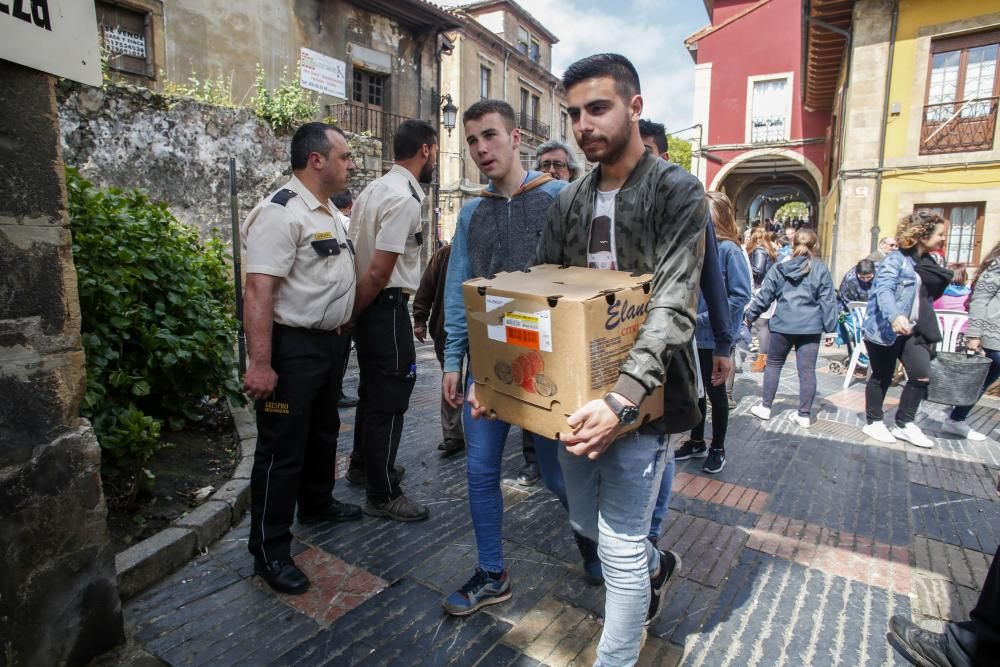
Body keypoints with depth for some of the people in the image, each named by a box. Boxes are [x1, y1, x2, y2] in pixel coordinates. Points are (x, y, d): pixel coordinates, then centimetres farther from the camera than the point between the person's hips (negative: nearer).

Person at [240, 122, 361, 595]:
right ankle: (269, 552, 16)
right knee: (282, 449, 1)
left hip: (329, 342, 10)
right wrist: (260, 363, -30)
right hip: (292, 347, -10)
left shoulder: (328, 210, 11)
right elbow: (258, 292, -26)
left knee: (323, 431, 24)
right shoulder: (281, 213, -19)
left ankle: (316, 503, 45)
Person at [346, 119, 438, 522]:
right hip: (386, 306, -10)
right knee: (390, 397, -1)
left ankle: (363, 462, 41)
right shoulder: (405, 198, -18)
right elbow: (379, 272, -21)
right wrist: (354, 312, -7)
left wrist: (352, 311, 14)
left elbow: (356, 249, 13)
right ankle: (382, 495, 11)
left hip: (367, 305, 10)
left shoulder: (374, 188, 12)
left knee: (372, 388, 23)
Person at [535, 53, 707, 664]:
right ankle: (655, 566, 54)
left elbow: (674, 307, -20)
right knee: (587, 521, 22)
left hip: (640, 397, -6)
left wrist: (624, 398, -34)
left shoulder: (678, 192, -9)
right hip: (577, 393, 7)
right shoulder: (569, 201, 9)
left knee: (620, 546, 3)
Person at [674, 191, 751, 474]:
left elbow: (741, 296, -18)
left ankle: (717, 448, 29)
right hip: (693, 334, 6)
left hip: (716, 337, -6)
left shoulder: (729, 249, -15)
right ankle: (696, 442, 34)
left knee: (715, 391, 10)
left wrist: (706, 319, -21)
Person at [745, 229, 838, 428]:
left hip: (783, 325, 0)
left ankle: (765, 407, 18)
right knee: (807, 370, 4)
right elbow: (827, 300, -1)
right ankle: (804, 415, 9)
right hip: (810, 327, 0)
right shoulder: (820, 269, 0)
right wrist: (830, 327, 2)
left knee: (773, 365, 14)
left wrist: (750, 315, 15)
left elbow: (764, 296, 4)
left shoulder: (779, 268, 1)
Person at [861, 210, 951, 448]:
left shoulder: (927, 262, 13)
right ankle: (873, 422, 23)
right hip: (885, 329, -7)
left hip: (911, 330, 7)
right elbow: (884, 290, -28)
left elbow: (929, 296, 24)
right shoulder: (896, 259, -13)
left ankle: (904, 424, 14)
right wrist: (895, 317, -42)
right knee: (882, 377, 6)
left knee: (922, 375, -3)